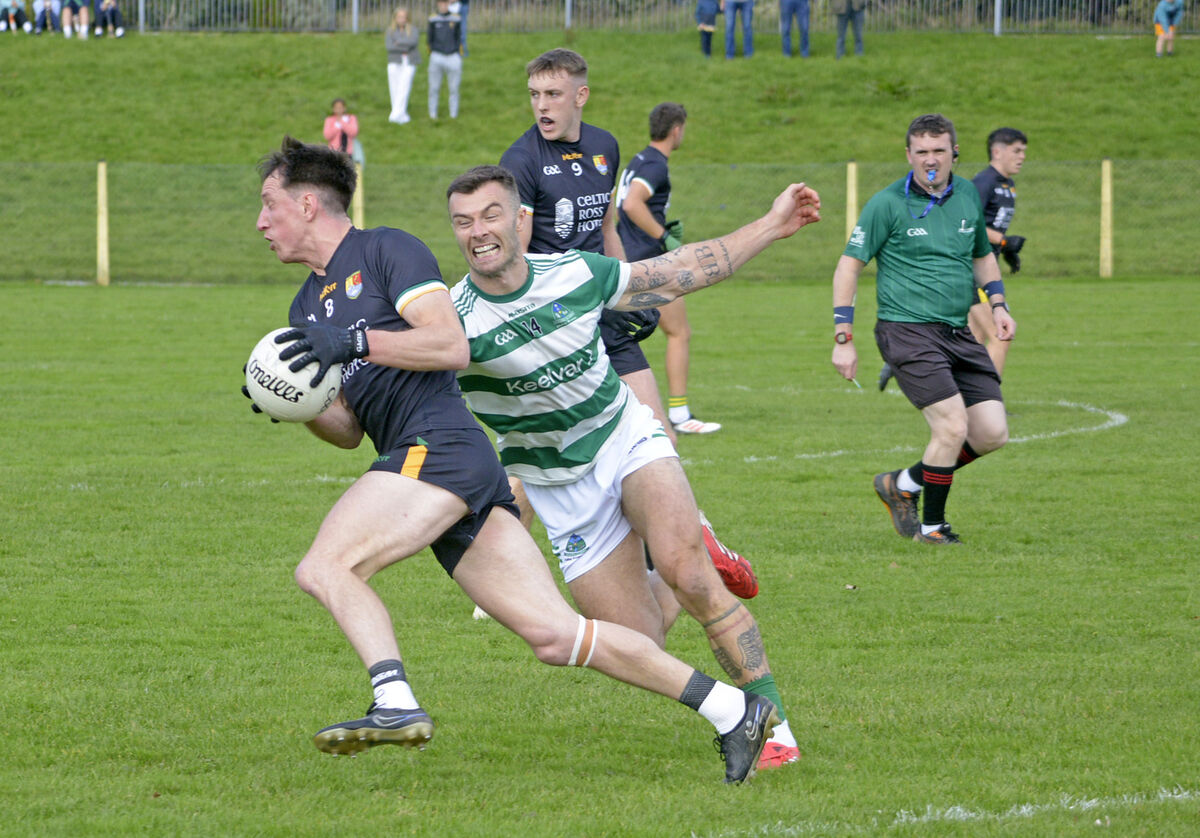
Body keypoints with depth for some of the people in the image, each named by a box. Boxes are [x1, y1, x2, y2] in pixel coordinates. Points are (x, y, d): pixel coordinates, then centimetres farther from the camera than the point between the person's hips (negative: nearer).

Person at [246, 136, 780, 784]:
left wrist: (355, 342, -14)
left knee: (323, 567, -19)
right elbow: (349, 429, 24)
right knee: (556, 638, -1)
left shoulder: (384, 249, 1)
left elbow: (452, 345, -11)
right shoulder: (307, 307, 26)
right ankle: (733, 710, 1)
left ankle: (396, 705, -31)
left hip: (439, 445, -8)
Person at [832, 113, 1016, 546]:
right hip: (907, 330, -6)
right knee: (953, 425, -18)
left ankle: (903, 484, 18)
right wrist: (843, 337, -9)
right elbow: (848, 266, -4)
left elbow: (983, 255, 28)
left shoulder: (968, 198, 10)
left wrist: (998, 304, 13)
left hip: (958, 333, 6)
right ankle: (931, 524, 4)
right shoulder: (888, 204, -6)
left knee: (992, 433, -2)